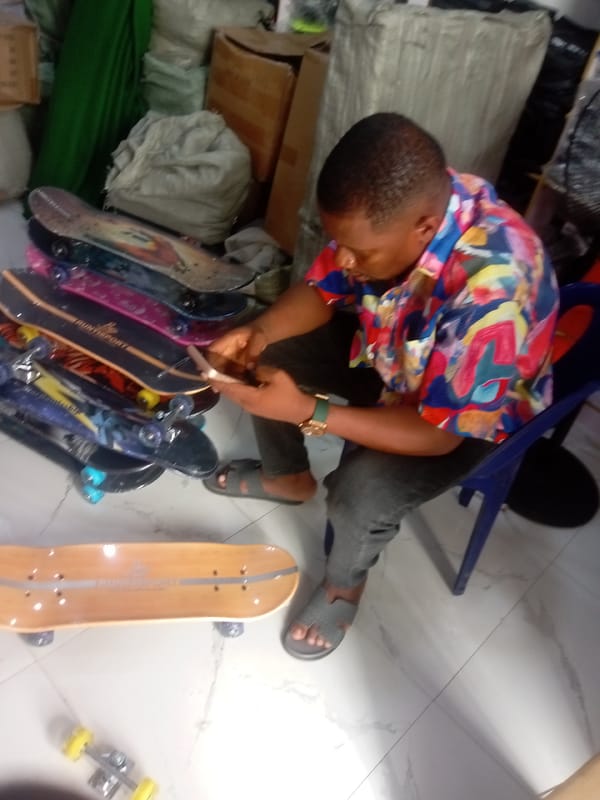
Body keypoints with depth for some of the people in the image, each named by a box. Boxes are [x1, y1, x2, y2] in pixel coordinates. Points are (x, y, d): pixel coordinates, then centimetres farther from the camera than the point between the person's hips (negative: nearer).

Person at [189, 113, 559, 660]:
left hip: (471, 413, -6)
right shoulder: (391, 210, -22)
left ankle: (345, 585, 7)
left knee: (364, 488, -29)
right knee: (264, 359, -4)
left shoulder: (493, 288, -40)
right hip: (387, 350, 6)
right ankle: (287, 477, 23)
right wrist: (258, 334, -26)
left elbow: (438, 433, -33)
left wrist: (308, 412, -37)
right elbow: (322, 290, -6)